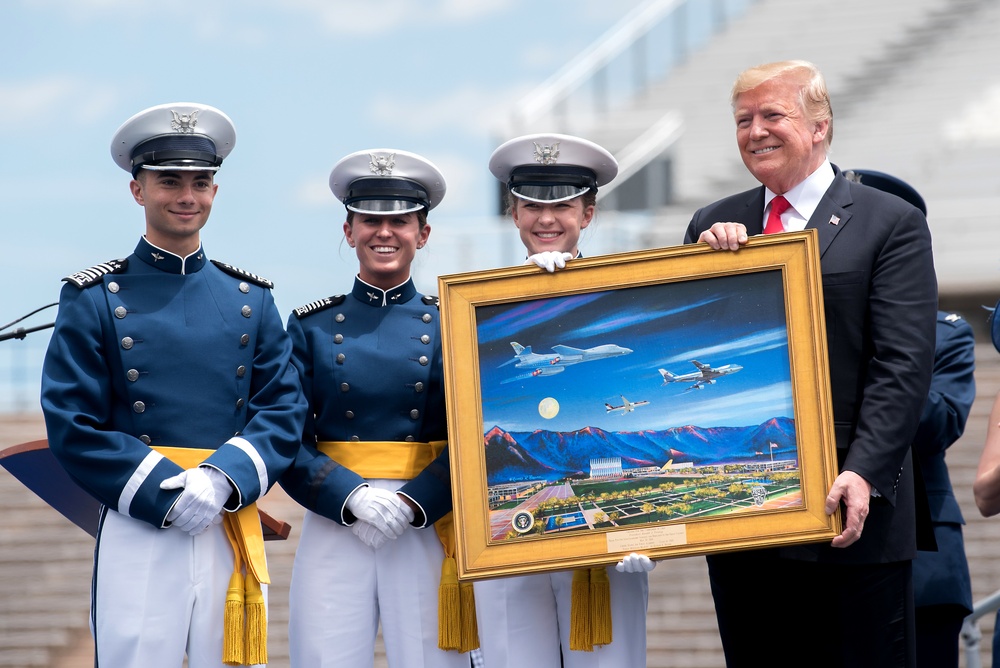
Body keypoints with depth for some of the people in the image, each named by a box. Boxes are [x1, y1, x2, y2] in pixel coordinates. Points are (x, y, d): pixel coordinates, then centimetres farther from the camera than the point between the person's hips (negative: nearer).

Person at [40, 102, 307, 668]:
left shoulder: (252, 300, 12)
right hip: (137, 532, -3)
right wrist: (164, 493, -13)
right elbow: (72, 426, -3)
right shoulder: (94, 300, 3)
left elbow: (286, 412, 5)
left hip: (234, 532, 3)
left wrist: (222, 480, -12)